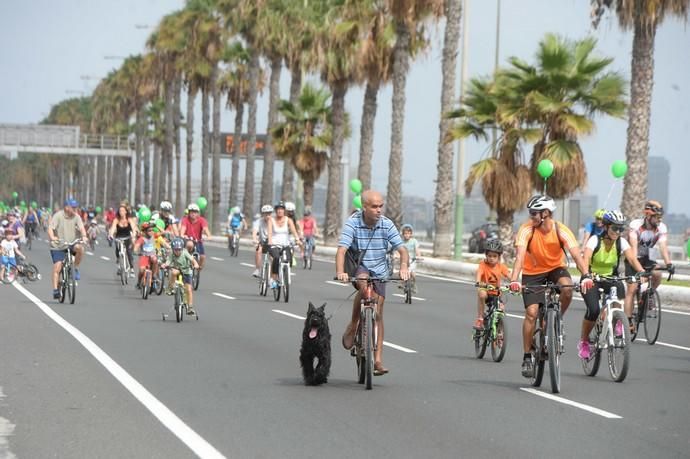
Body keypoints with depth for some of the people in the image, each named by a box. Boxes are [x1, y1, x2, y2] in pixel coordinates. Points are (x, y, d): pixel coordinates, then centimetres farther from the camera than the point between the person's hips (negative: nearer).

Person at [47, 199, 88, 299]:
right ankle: (55, 290, -3)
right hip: (58, 246, -3)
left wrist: (84, 236, -33)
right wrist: (52, 237, -38)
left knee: (80, 248, -29)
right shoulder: (58, 216, -10)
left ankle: (76, 269, -6)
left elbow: (81, 227, -12)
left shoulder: (76, 217, 0)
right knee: (57, 267, -11)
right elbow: (50, 228, -18)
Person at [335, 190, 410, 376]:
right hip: (359, 267, -2)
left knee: (377, 314, -1)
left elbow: (402, 249, -14)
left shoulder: (386, 224, -10)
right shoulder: (353, 223, -17)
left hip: (379, 271, 2)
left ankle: (378, 359, 1)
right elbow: (342, 249, -27)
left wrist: (404, 267, -35)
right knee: (364, 285, -36)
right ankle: (353, 325, -14)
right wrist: (340, 271, -44)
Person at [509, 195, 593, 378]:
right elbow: (520, 256, -32)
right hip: (533, 273, 0)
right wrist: (514, 280, -48)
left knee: (567, 289, -32)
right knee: (531, 312, -14)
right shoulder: (527, 230, -22)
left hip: (556, 268, 1)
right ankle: (527, 357, -2)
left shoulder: (561, 230, -21)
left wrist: (586, 275, -48)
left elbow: (576, 253, -31)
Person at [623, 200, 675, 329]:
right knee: (632, 288, -14)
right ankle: (628, 321, -11)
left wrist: (669, 264, -39)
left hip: (647, 259, 3)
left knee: (657, 274, -27)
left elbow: (663, 246, -23)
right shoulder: (636, 225, -23)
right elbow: (634, 246, -33)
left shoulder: (661, 227, -13)